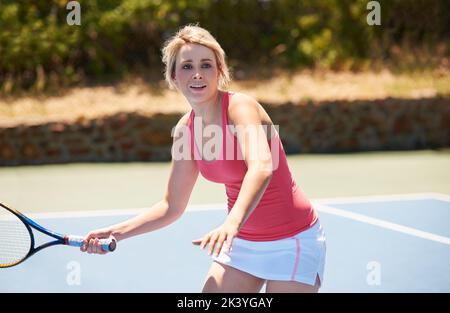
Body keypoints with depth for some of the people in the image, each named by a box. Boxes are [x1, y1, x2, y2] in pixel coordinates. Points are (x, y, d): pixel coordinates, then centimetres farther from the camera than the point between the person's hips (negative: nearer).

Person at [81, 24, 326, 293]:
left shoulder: (240, 107, -21)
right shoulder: (185, 129, -1)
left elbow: (262, 167, -42)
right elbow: (172, 207, 9)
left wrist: (233, 222, -58)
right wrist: (116, 233, -2)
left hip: (291, 242, -6)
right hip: (242, 243, 6)